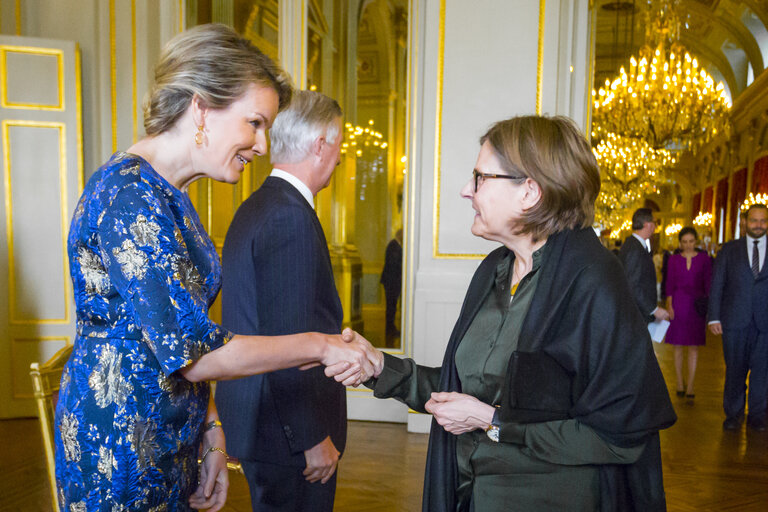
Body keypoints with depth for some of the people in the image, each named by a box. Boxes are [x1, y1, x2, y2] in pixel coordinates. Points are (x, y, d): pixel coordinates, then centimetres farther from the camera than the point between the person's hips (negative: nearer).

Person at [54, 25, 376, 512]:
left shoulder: (169, 195, 7)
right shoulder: (130, 193, -23)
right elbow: (190, 352, -26)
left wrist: (209, 426, 8)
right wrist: (319, 345, -17)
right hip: (119, 446, -8)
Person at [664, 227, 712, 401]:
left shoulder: (704, 258, 3)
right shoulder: (674, 259, 4)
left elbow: (708, 283, 4)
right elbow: (669, 283, 4)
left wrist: (709, 306, -2)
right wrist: (669, 305, -3)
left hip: (696, 306, -1)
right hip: (678, 304, 1)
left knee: (694, 347, -1)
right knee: (678, 345, 5)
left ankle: (690, 387, 3)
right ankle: (680, 384, 16)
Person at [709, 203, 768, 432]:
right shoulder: (729, 250, 5)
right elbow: (716, 284, 3)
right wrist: (714, 317, -3)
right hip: (735, 320, 0)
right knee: (735, 370, 8)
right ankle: (733, 414, 22)